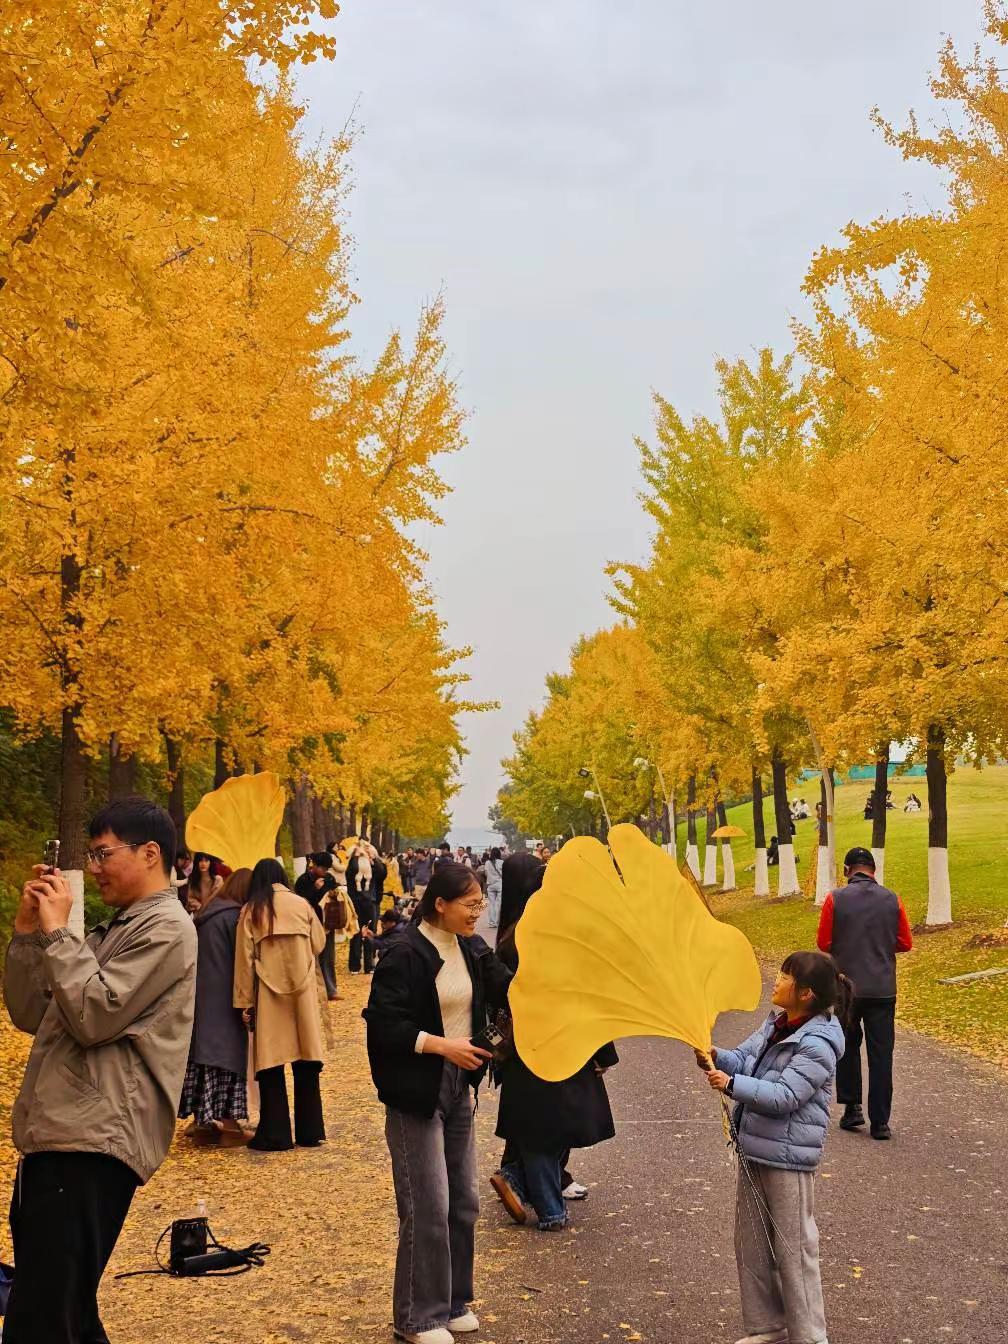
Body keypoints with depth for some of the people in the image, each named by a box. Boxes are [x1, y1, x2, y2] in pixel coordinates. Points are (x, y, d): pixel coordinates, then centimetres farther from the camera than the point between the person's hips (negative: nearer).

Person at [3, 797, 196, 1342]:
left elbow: (95, 1017, -18)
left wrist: (56, 931, -11)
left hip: (93, 1143, -9)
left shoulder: (166, 929, -7)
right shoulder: (113, 929, 21)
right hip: (54, 1136, 10)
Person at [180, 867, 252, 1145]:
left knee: (206, 1047, 12)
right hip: (224, 1000, -8)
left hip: (200, 996, 8)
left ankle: (204, 1117, 16)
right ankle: (227, 1124, -5)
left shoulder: (206, 913, 12)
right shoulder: (235, 915, -13)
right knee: (228, 1051, -5)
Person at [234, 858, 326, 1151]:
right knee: (306, 1064, 8)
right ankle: (309, 1131, 11)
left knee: (270, 1064, 3)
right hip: (303, 991, 1)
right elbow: (318, 944, 7)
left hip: (268, 994, -1)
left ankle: (275, 1134, 3)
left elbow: (245, 959, -3)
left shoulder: (251, 911, 0)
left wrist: (245, 1002, 0)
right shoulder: (301, 905, 3)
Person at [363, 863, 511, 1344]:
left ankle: (453, 1303, 28)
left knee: (462, 1202, 13)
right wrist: (441, 1045, -22)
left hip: (458, 1088, 7)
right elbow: (384, 1025, -18)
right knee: (428, 1208, -4)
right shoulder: (405, 955, -16)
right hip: (416, 1092, -7)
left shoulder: (472, 950, 6)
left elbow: (510, 992, -1)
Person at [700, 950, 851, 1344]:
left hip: (788, 1157, -9)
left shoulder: (817, 1045, -21)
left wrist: (732, 1084, -30)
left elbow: (784, 1096, -25)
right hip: (754, 1149, 9)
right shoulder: (775, 1025, 5)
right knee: (751, 1243, 17)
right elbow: (744, 1057, 7)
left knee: (793, 1248, 2)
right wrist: (717, 1058, -14)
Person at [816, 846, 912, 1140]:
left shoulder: (835, 899, -8)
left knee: (848, 1045, 19)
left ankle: (852, 1106, 15)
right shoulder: (892, 900, -2)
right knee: (881, 1054, 5)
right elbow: (905, 943, 4)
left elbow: (823, 943, -4)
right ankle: (880, 1122, 6)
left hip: (846, 986, -1)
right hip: (883, 988, 1)